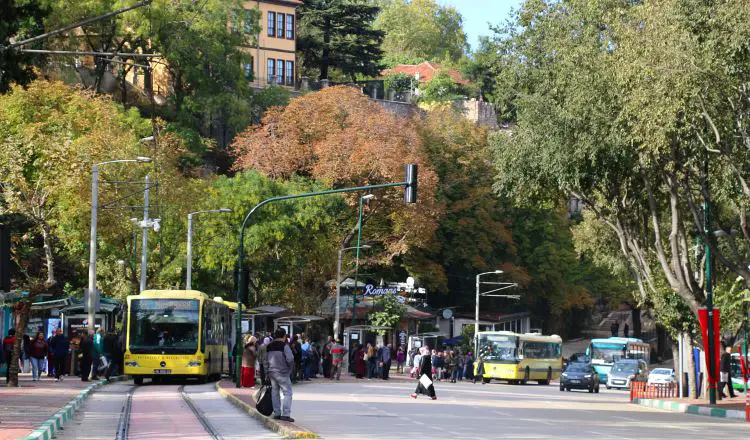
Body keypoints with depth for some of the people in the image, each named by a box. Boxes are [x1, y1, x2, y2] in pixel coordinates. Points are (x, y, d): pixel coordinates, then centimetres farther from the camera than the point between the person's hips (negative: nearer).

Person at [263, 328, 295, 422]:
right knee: (287, 392, -4)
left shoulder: (269, 346, 11)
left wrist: (267, 374, 21)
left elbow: (265, 361, 15)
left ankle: (277, 413, 16)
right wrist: (291, 368, -1)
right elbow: (290, 359, -20)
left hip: (271, 372, 7)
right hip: (282, 373, -7)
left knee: (275, 392, 13)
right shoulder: (284, 345, -11)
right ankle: (285, 414, -12)